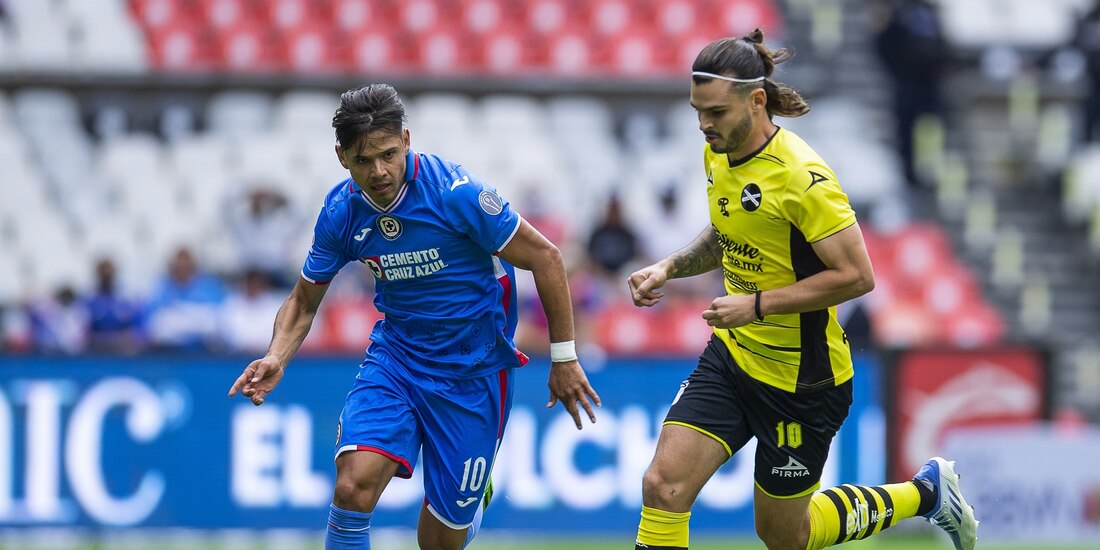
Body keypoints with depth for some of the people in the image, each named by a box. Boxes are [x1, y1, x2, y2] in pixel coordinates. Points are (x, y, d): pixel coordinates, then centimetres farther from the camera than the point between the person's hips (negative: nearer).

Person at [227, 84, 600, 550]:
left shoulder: (455, 192, -21)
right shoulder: (341, 212, -7)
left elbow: (545, 258, -12)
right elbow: (304, 301, 8)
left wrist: (564, 358, -9)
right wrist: (276, 360, -12)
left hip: (471, 370, -3)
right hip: (394, 354, 3)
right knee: (354, 485, -24)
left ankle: (474, 497, 38)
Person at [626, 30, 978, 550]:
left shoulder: (801, 176, -24)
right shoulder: (717, 155, 1)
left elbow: (856, 275, -24)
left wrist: (757, 305, -26)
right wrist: (669, 267, 2)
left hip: (800, 378, -7)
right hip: (732, 354, 7)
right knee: (663, 487, -10)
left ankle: (927, 491, 30)